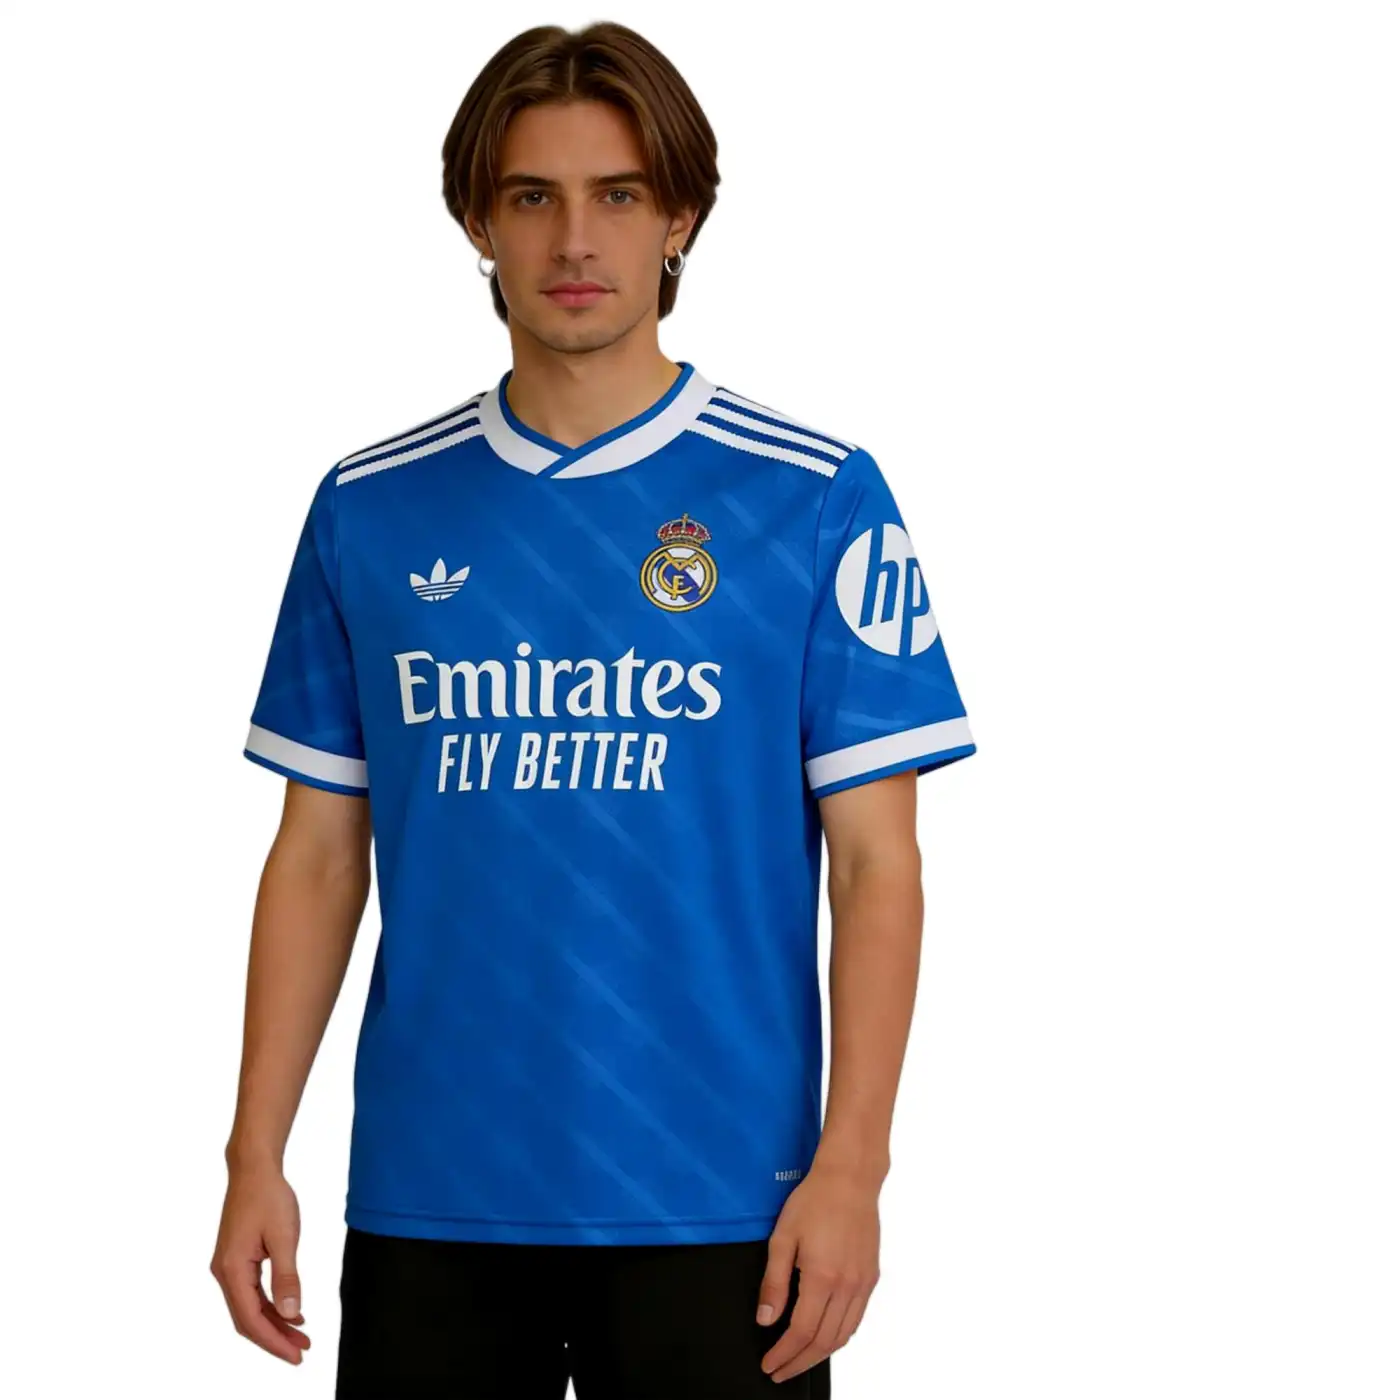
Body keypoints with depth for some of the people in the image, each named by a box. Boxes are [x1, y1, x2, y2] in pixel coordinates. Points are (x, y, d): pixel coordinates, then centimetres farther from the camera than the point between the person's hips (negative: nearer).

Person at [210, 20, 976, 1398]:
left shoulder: (816, 498, -2)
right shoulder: (369, 509, 6)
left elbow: (876, 862, -3)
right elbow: (318, 854, 9)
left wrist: (849, 1167, -11)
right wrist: (255, 1156, 3)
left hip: (715, 1205, -2)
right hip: (424, 1201, 3)